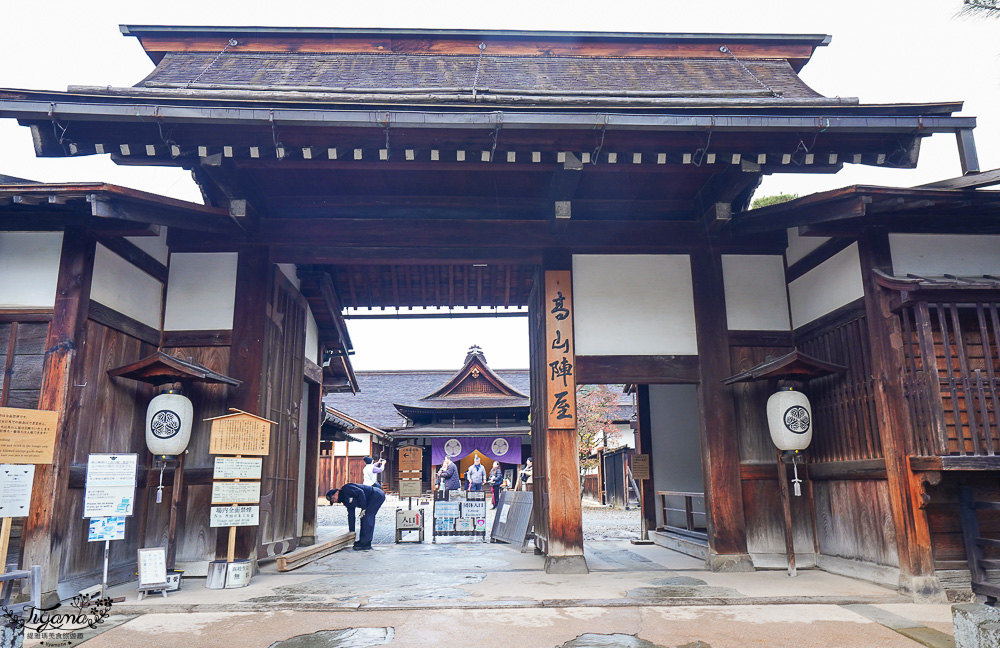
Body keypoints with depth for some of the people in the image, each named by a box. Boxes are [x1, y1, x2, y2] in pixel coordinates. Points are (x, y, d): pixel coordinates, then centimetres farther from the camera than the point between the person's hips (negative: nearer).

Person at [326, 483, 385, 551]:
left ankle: (365, 544, -8)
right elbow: (351, 515, 21)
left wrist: (364, 508, -18)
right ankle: (362, 540, 22)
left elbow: (360, 492, -21)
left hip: (376, 495, -10)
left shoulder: (346, 489, -10)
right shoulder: (346, 501, 17)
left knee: (366, 517, -10)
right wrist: (351, 531, 20)